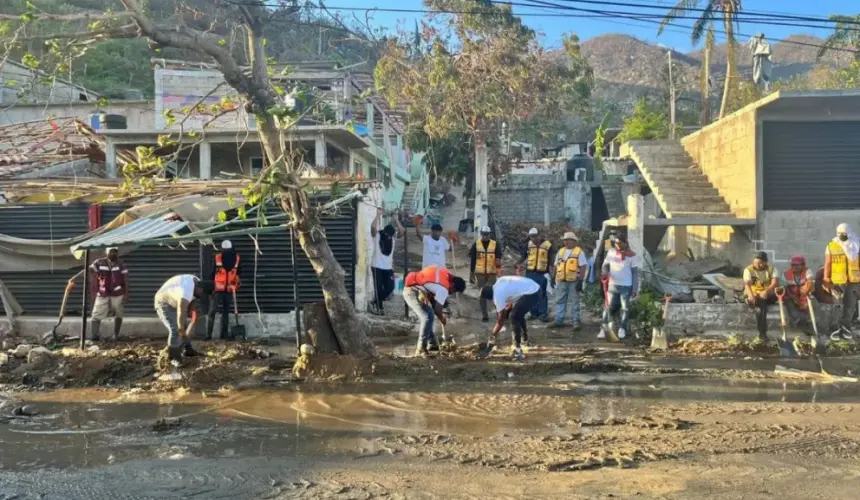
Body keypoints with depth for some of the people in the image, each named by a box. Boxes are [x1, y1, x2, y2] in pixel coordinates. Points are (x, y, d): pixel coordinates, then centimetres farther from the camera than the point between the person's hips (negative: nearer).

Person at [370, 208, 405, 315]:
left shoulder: (393, 236, 4)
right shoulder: (377, 235, -7)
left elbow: (401, 231, -13)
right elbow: (373, 227, -26)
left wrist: (396, 220, -16)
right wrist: (378, 215, -21)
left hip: (388, 267, 5)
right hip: (377, 266, -5)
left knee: (390, 288, 3)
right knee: (378, 288, -3)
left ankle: (375, 303, 20)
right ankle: (379, 307, 8)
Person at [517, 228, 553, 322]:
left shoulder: (547, 245, -5)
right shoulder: (528, 244, 4)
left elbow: (551, 259, -1)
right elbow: (523, 256, 11)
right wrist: (519, 264, -6)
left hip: (542, 273, -3)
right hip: (530, 273, 4)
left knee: (542, 293, -1)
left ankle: (543, 314, 3)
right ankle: (534, 313, 19)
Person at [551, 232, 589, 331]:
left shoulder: (579, 252, -6)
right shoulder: (560, 251, 12)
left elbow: (583, 267, -10)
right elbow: (557, 266, 19)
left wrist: (581, 281, -15)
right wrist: (554, 277, 13)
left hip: (574, 281, -6)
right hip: (561, 281, 6)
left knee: (574, 302, 1)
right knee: (560, 301, 8)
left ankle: (576, 322, 7)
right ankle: (559, 321, 15)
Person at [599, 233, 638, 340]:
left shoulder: (631, 255, -5)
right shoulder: (611, 252, 3)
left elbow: (635, 272, -3)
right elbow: (605, 265, 11)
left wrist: (635, 289, -7)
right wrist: (604, 272, -13)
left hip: (626, 286, -2)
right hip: (612, 285, 2)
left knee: (625, 308, 6)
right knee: (608, 307, 1)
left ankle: (622, 329, 16)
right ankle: (604, 329, 4)